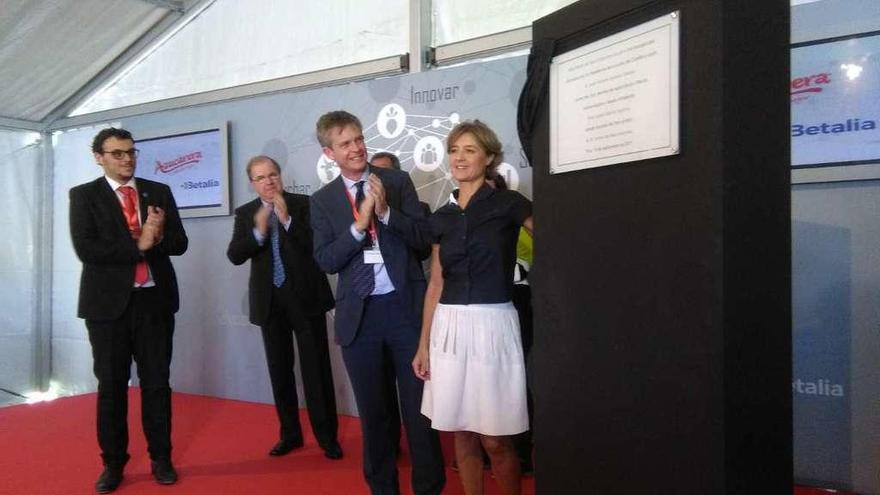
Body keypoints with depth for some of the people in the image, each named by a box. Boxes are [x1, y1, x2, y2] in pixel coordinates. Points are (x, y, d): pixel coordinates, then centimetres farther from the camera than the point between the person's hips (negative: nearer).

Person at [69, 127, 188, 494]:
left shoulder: (159, 192, 8)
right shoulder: (84, 195, 1)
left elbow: (179, 243, 4)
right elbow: (86, 250, -12)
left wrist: (159, 236, -17)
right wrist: (139, 245, -16)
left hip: (154, 300, 2)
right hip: (108, 302, -1)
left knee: (157, 382, 8)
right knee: (111, 385, 8)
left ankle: (161, 458, 21)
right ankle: (113, 463, 22)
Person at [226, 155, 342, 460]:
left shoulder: (303, 204, -4)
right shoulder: (245, 213, 6)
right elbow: (234, 256, -4)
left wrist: (287, 219, -22)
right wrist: (258, 231, -19)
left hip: (305, 297, -3)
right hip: (270, 300, 4)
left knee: (316, 369, 1)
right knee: (280, 370, 12)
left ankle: (327, 437, 12)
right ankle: (290, 434, 27)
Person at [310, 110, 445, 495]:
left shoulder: (398, 181, 1)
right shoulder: (322, 200, 5)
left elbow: (423, 238, -4)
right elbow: (326, 261, -4)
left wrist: (386, 211, -17)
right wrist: (359, 225, -16)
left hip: (405, 305, -1)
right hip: (359, 314, 2)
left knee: (418, 404, 8)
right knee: (372, 410, 15)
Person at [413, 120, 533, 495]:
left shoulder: (508, 204, -4)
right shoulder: (441, 218, 9)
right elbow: (436, 285, 12)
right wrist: (423, 344, 11)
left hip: (493, 325, -4)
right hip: (450, 329, 5)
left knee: (495, 440, 2)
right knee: (463, 435, 12)